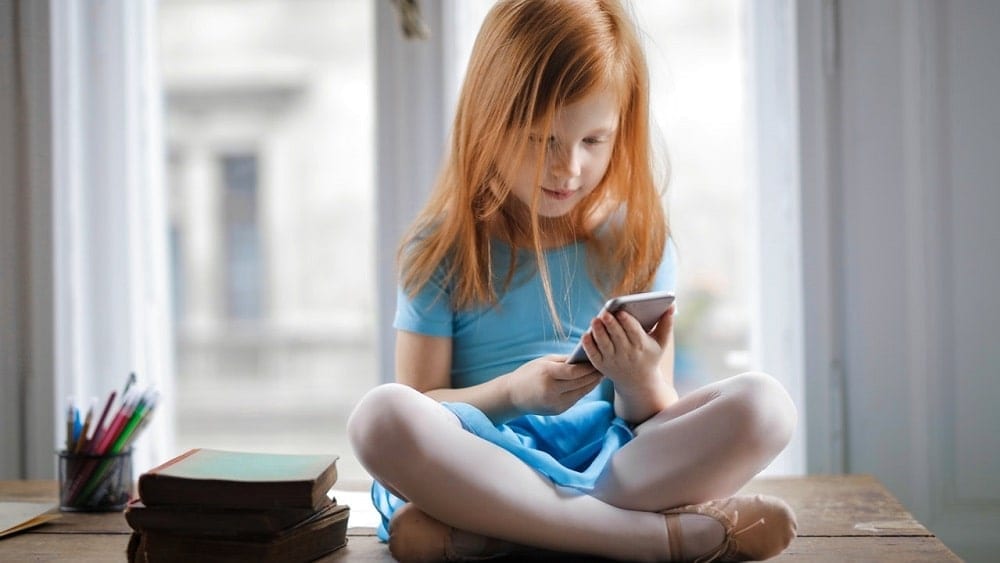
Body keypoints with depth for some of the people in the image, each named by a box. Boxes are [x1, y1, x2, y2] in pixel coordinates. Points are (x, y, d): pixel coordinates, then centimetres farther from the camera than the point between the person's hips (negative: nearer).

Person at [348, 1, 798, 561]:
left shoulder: (637, 241, 7)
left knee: (763, 403, -23)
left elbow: (656, 419, 7)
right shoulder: (443, 249, 2)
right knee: (382, 416, -33)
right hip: (484, 463, -1)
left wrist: (642, 384, -16)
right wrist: (512, 392, -18)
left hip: (610, 459, 2)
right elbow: (417, 407, 0)